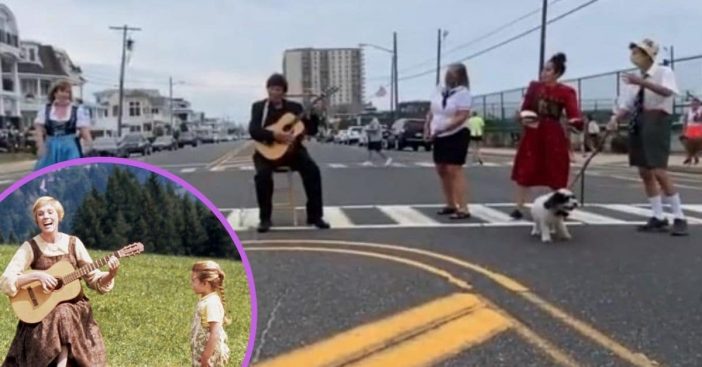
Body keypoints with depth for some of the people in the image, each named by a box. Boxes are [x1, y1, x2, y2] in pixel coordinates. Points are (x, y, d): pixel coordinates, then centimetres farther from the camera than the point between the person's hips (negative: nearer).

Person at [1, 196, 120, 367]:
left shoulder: (73, 243, 2)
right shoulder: (30, 247, -2)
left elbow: (95, 280, 4)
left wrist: (111, 274, -16)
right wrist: (37, 275, -21)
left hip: (74, 307, 1)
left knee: (64, 315, -29)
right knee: (61, 316, -31)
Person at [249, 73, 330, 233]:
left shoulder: (295, 107, 11)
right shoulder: (258, 107, 5)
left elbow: (311, 131, 6)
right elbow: (253, 131, -11)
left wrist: (314, 114, -11)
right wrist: (275, 135, -24)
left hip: (292, 149, 2)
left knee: (312, 169, -24)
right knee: (263, 174, -31)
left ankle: (315, 215, -13)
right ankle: (265, 218, -15)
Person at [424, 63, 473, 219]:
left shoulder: (463, 92, -12)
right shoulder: (440, 91, 9)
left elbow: (461, 117, -21)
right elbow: (431, 112, 16)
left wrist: (441, 129, -25)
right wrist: (427, 129, 2)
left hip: (456, 136, -8)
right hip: (440, 137, 8)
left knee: (454, 170, -13)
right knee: (442, 170, 10)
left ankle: (463, 209, -12)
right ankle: (451, 205, 20)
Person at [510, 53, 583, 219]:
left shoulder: (566, 92, -4)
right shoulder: (534, 86, 6)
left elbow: (574, 114, -12)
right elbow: (525, 109, 9)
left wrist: (576, 122, -35)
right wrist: (524, 119, -12)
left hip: (554, 135, -3)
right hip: (533, 133, 3)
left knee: (556, 175, 4)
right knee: (525, 171, 4)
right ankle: (519, 208, 13)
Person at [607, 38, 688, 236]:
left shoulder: (663, 72, -6)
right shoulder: (634, 80, 12)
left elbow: (667, 92, -26)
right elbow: (626, 105, 11)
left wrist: (643, 82, -39)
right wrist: (615, 119, -9)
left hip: (656, 121, -7)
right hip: (637, 124, 7)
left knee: (658, 171, -13)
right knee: (644, 172, 8)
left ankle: (679, 218, -1)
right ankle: (658, 217, 18)